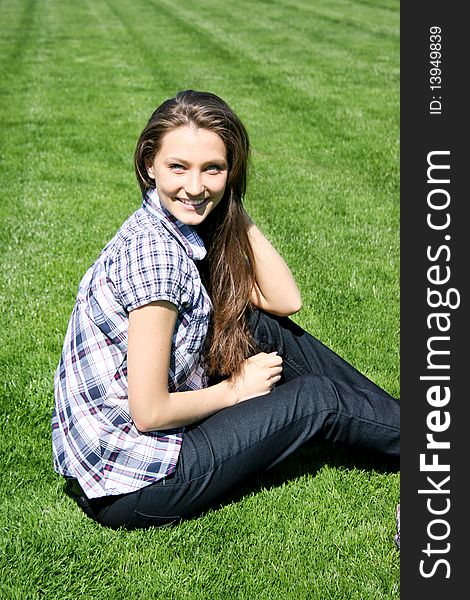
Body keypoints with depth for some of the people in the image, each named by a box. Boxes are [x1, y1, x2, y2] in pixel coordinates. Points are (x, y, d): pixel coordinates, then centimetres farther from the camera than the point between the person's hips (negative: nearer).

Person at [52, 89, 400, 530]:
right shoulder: (156, 254, -26)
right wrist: (236, 389, -8)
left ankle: (397, 418, 19)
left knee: (269, 331, 6)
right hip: (125, 488, -8)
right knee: (317, 398, -1)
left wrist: (234, 210, -5)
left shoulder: (184, 227, 1)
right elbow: (149, 412, -25)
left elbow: (284, 301, 2)